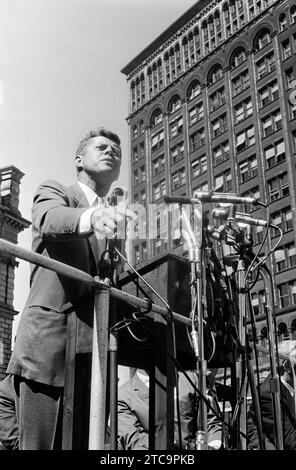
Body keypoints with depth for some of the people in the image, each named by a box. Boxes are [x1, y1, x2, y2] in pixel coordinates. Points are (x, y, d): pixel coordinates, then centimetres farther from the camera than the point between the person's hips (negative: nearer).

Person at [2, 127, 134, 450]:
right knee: (38, 445, -8)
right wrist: (92, 217, -38)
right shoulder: (53, 192, 9)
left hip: (92, 354, 5)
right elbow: (49, 220, -17)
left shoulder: (115, 221, 24)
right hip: (47, 348, -5)